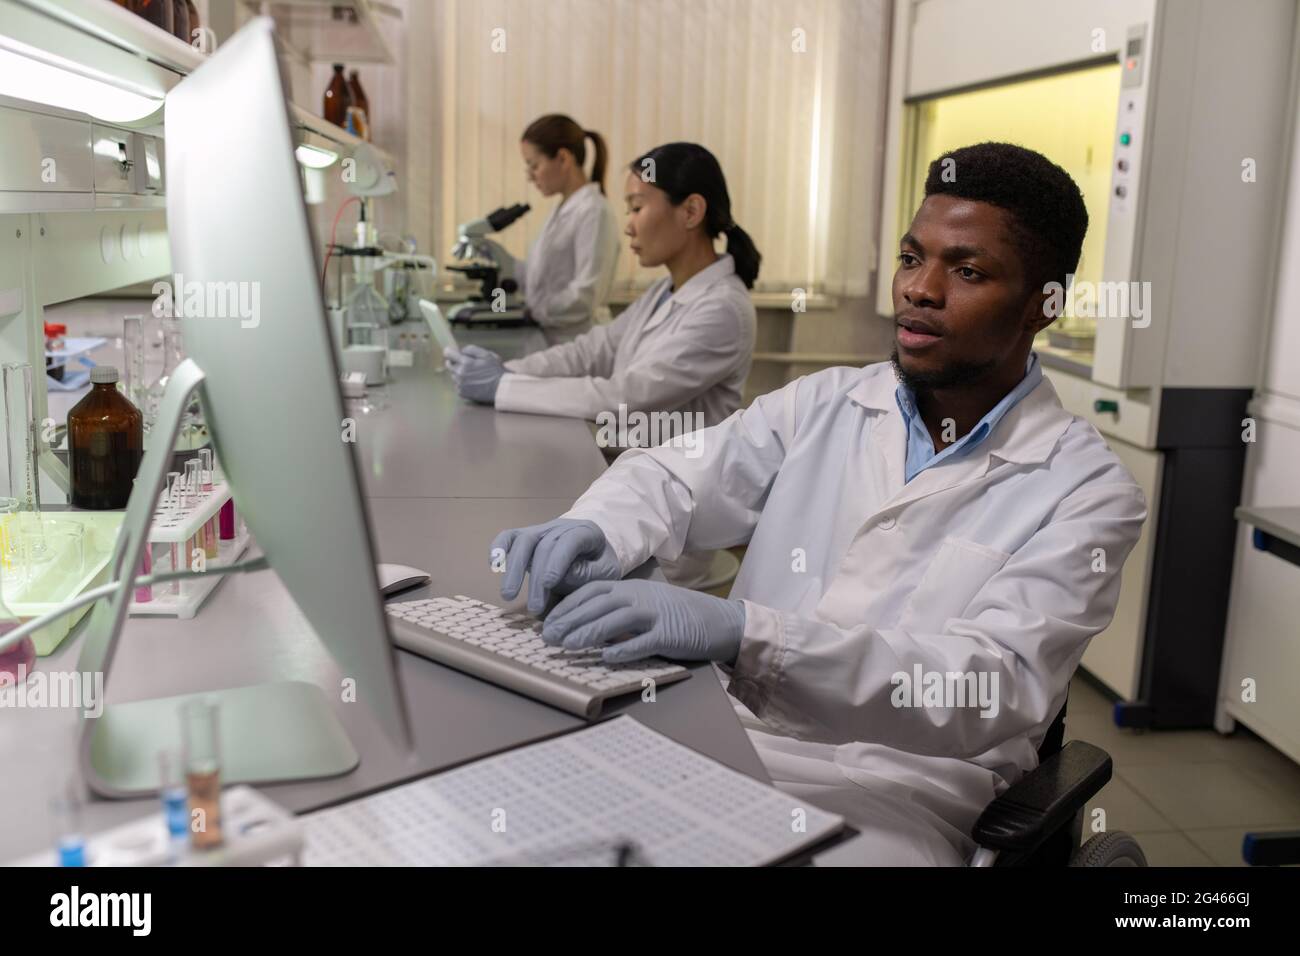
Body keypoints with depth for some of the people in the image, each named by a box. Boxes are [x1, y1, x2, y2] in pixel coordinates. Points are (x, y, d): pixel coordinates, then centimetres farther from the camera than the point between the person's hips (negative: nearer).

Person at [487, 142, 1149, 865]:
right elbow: (677, 478, 11)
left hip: (893, 788, -2)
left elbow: (994, 689, -18)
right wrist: (596, 530, -16)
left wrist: (742, 633, -32)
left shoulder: (1088, 492, -5)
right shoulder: (825, 404, 10)